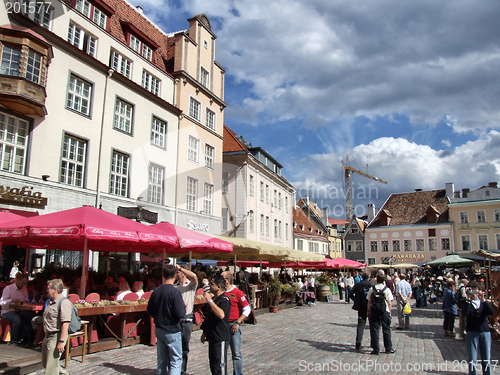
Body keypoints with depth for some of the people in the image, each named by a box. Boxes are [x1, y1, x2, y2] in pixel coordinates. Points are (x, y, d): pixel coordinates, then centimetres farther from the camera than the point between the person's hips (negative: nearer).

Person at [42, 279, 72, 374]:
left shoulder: (64, 302, -19)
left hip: (56, 336, -10)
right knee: (45, 364, 21)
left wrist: (61, 341, -27)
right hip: (48, 336, 10)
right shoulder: (50, 302, 13)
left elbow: (65, 323, -25)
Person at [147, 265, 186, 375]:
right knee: (176, 361, 2)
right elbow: (180, 314, -22)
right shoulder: (174, 292, -19)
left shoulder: (156, 291, 0)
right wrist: (184, 306, -3)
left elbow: (150, 311, 8)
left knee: (161, 360, 17)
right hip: (172, 331, -6)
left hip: (159, 329, 6)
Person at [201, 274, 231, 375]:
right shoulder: (213, 299, 13)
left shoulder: (224, 300, -16)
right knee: (213, 365, 17)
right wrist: (204, 333, 24)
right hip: (212, 337, 10)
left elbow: (221, 315, -37)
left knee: (220, 367, -3)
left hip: (221, 339, -9)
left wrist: (210, 300, -33)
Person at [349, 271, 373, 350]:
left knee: (360, 325, 4)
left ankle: (358, 344, -3)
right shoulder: (370, 284, -6)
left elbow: (350, 294, 1)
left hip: (361, 308, 2)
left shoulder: (357, 284, 3)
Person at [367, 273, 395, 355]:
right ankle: (388, 348, 20)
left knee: (374, 330, 5)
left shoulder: (372, 289, -3)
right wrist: (390, 312, 9)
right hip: (385, 311, 0)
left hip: (374, 312, 0)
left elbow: (369, 301, 1)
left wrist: (368, 311, 10)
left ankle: (376, 349, 7)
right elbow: (389, 302, -3)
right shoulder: (387, 289, -6)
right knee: (386, 330, 13)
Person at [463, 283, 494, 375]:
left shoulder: (483, 302, 10)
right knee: (472, 360, 1)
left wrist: (483, 300, -18)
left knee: (487, 360, 7)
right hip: (472, 332, -2)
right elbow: (465, 313, -18)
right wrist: (468, 299, -21)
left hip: (485, 332, 2)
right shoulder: (467, 303, 3)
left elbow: (491, 312, -9)